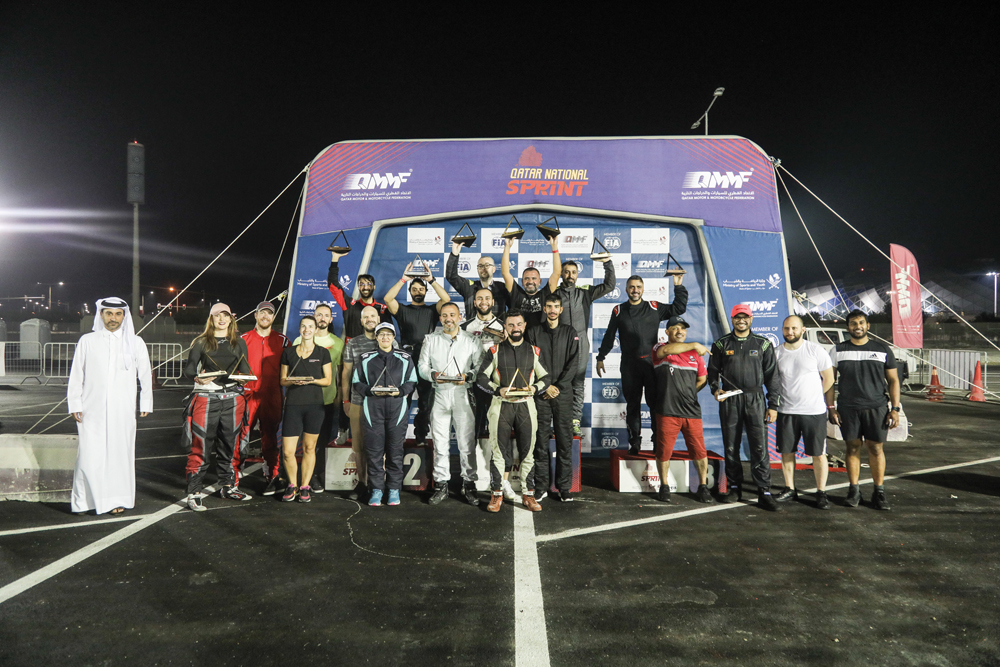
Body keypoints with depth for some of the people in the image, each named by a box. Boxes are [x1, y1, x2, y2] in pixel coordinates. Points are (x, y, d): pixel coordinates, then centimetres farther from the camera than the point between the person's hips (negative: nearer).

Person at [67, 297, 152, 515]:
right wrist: (75, 404, 3)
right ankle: (84, 501, 8)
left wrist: (145, 404, 11)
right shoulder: (87, 341, 7)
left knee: (120, 453, 1)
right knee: (90, 455, -5)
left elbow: (145, 375, 12)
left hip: (123, 409, 0)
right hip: (92, 409, 0)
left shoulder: (135, 342, 8)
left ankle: (118, 499, 12)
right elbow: (76, 375, 8)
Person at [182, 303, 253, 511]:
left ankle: (228, 486, 23)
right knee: (201, 446, -6)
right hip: (206, 397, -3)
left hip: (232, 398, 3)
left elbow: (246, 369, 13)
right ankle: (194, 492, 0)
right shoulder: (201, 342, 6)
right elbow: (188, 369, 2)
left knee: (228, 444, 10)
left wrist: (242, 376, -9)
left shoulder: (239, 342, 13)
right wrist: (197, 377, -19)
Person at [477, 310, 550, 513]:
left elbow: (545, 378, 11)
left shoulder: (534, 351, 9)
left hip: (525, 405, 1)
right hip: (501, 405, -1)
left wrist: (534, 388, -9)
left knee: (527, 452, 5)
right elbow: (482, 377, 3)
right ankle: (497, 494, 11)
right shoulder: (495, 350, 5)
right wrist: (498, 390, -12)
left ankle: (528, 494, 14)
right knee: (499, 451, 1)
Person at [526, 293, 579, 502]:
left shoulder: (570, 333, 9)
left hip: (563, 393, 0)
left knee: (565, 440, 1)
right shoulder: (534, 332, 8)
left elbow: (573, 363, 2)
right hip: (541, 394, 0)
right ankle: (541, 487, 7)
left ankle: (564, 487, 8)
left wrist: (558, 386, -7)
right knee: (541, 441, 0)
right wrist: (545, 387, -7)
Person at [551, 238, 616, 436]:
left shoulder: (585, 292, 13)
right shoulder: (555, 293, 9)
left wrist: (608, 262, 0)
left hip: (580, 345, 2)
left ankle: (575, 421, 6)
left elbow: (609, 285, 7)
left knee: (578, 384, 2)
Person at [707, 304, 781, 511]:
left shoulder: (763, 344, 7)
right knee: (731, 447, 7)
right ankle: (734, 488, 19)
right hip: (729, 401, 1)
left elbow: (771, 376, 6)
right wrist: (715, 389, -8)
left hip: (755, 400, -1)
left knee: (759, 447, -6)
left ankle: (764, 493, -1)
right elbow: (713, 371, 12)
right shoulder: (721, 344, 9)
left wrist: (773, 405, 1)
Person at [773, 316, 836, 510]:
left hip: (814, 411, -3)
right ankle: (790, 489, 21)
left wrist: (812, 397, 5)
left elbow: (829, 378, 3)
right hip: (786, 411, 3)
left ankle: (821, 492, 14)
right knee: (786, 452, 9)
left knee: (818, 454, 2)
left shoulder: (816, 350, -4)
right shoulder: (777, 353, 3)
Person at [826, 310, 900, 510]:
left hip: (877, 408, 0)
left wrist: (895, 408, 0)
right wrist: (830, 407, -1)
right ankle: (853, 490, 12)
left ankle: (879, 492, 10)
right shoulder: (838, 350, 6)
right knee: (853, 448, 4)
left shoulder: (883, 349, 6)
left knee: (876, 449, 1)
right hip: (848, 409, 0)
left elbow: (893, 380, 8)